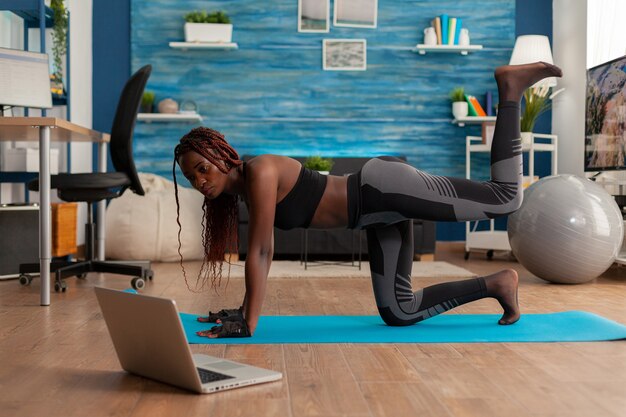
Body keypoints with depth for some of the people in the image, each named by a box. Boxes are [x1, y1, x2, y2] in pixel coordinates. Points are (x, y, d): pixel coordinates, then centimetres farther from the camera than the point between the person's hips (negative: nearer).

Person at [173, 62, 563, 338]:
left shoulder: (260, 172, -17)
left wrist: (249, 324, -16)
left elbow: (259, 253, -20)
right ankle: (495, 283, 14)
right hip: (379, 212, 8)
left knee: (506, 197, -3)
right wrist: (244, 309, 21)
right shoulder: (241, 191, 10)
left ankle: (510, 89, 12)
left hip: (385, 187, -8)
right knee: (398, 313, 6)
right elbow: (264, 254, 20)